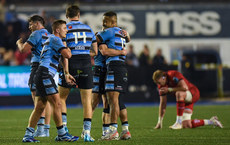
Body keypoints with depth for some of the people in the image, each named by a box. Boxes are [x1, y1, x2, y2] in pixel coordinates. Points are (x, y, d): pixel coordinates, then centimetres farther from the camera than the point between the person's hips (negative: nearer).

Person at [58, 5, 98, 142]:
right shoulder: (88, 29, 9)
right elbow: (95, 51, 12)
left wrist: (66, 72, -15)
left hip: (71, 65, -2)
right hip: (86, 66, 2)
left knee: (61, 98, 13)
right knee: (87, 101, 4)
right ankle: (87, 133, -3)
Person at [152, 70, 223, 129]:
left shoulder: (173, 75, -22)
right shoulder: (161, 86, -1)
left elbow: (185, 88, -34)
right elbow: (163, 103, 2)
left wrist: (169, 89, -27)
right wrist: (160, 122, -1)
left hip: (193, 93, -8)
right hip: (184, 100, 8)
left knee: (179, 93, -41)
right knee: (187, 126, -5)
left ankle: (179, 122, -35)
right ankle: (211, 122, 14)